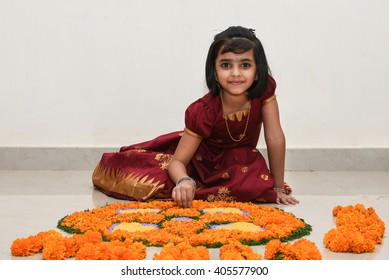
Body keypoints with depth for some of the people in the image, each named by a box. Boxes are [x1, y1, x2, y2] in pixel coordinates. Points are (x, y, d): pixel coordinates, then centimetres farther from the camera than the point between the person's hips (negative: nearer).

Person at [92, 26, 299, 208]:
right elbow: (178, 161, -31)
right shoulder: (203, 111, -32)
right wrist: (184, 181, -54)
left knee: (260, 185, -35)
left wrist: (278, 188, -18)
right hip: (201, 156, -3)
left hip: (238, 161, 3)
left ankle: (200, 190, -9)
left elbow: (275, 138, -20)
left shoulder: (264, 89, -26)